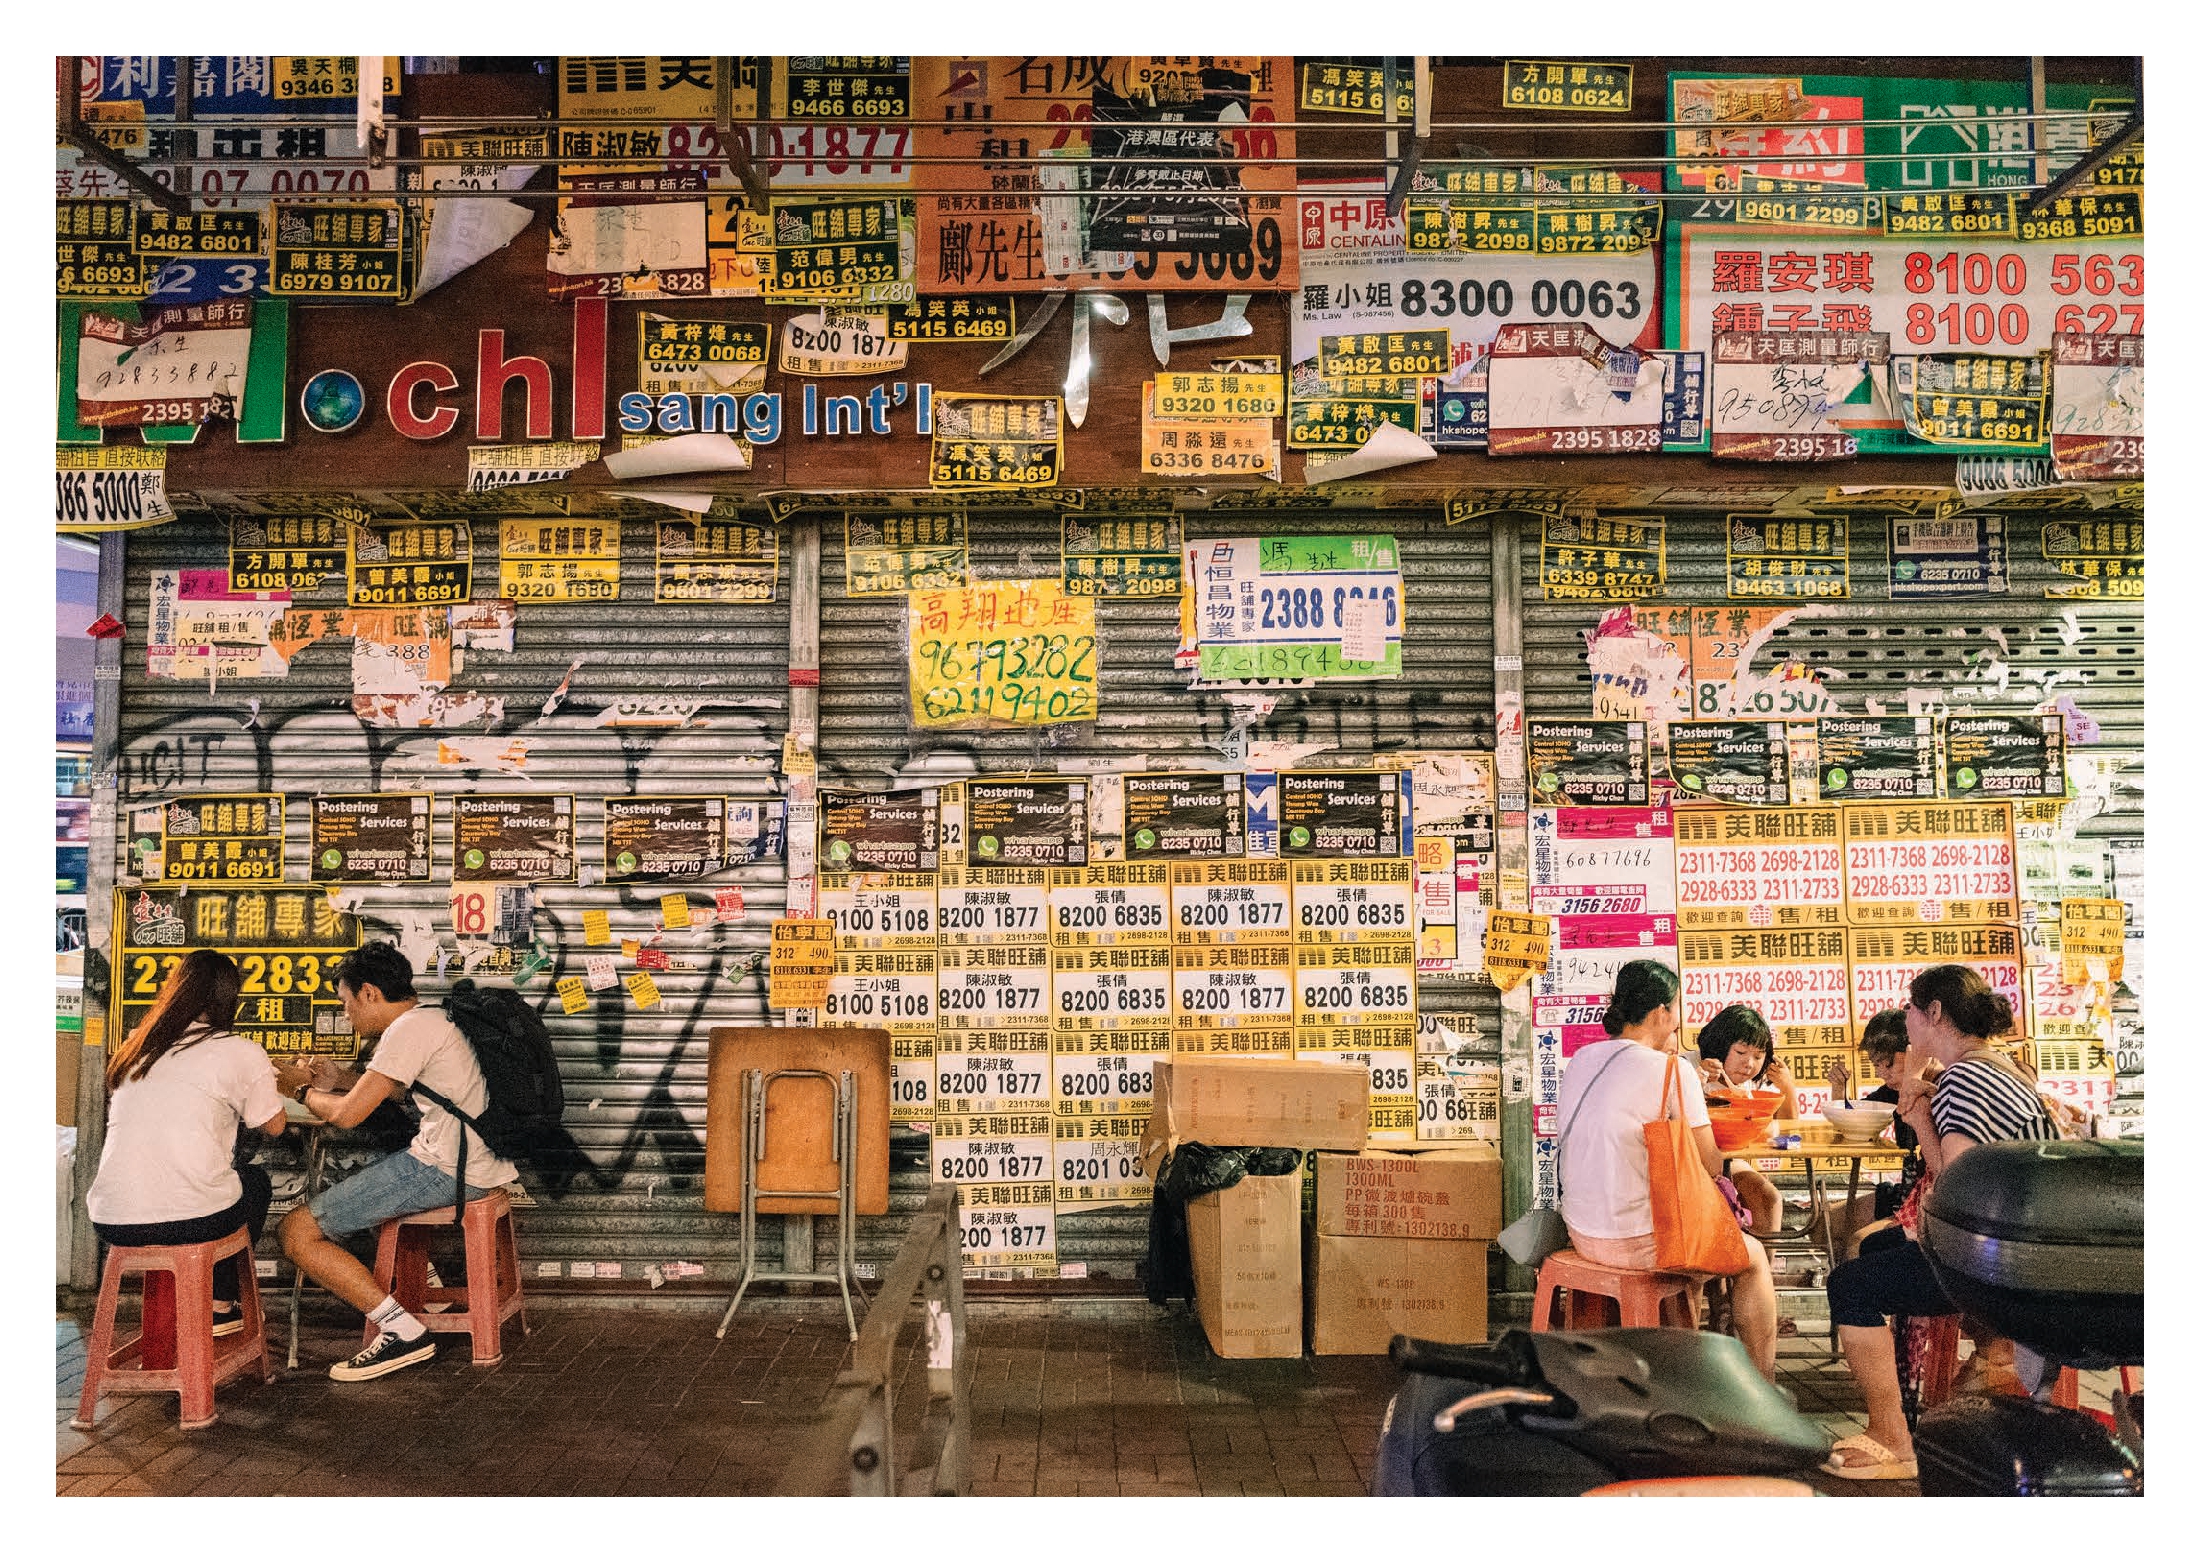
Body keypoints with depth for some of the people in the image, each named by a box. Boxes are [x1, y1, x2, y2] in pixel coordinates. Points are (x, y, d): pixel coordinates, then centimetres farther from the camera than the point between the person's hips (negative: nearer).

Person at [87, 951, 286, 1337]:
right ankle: (219, 1305, 28)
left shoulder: (135, 1048, 13)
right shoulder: (240, 1052, -2)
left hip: (110, 1222, 5)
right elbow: (273, 1126, 8)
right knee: (256, 1180, 28)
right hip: (191, 1219, -5)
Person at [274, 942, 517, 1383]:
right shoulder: (437, 1017, 20)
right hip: (486, 1163, 10)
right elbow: (386, 1092, 30)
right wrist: (322, 1082, 20)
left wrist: (303, 1089, 8)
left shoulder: (410, 1027, -11)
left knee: (297, 1230, -4)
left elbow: (345, 1114, -12)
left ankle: (403, 1330, -9)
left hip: (447, 1169, -10)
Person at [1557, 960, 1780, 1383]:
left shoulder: (1582, 1059, 4)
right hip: (1635, 1242, -7)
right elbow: (1710, 1167, -10)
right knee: (1754, 1257, 18)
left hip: (1581, 1230, 8)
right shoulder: (1670, 1071, -17)